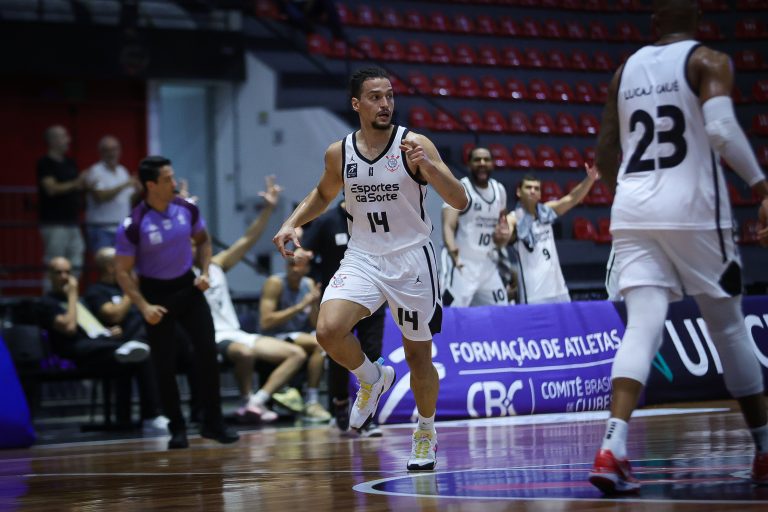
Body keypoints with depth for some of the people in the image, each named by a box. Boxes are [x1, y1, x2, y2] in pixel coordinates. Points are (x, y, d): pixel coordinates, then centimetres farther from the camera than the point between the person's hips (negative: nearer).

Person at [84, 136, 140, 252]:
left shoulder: (123, 171, 16)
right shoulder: (95, 172, -5)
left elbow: (130, 198, 19)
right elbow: (100, 196, -19)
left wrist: (139, 191, -3)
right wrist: (124, 186, -20)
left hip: (123, 229, 7)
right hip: (102, 229, -6)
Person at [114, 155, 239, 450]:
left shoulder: (187, 209, -6)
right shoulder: (132, 226, -19)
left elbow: (203, 240, 14)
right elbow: (123, 273, -12)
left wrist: (204, 272, -1)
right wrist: (144, 307, -20)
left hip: (187, 286, 4)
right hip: (156, 293, -4)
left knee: (207, 350, -5)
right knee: (164, 364, 0)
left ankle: (213, 423, 4)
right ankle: (177, 428, 15)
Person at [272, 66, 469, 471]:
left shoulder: (415, 145, -11)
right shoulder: (339, 153, 0)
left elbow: (460, 202, -16)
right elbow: (323, 194, 21)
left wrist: (428, 166, -32)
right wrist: (292, 223, 5)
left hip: (411, 259, -2)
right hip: (361, 259, 2)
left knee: (418, 356, 8)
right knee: (329, 331, -23)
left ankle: (426, 431, 35)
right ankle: (372, 378, 8)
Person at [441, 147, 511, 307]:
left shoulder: (500, 190, 10)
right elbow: (448, 226, -23)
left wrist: (504, 235, 0)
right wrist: (452, 249, -44)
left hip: (488, 264, 7)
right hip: (461, 263, -7)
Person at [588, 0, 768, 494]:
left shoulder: (627, 69, 16)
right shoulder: (709, 61, 0)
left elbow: (605, 157, 19)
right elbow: (721, 128, -18)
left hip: (633, 210, 4)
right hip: (692, 209, -4)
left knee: (643, 328, -5)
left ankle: (613, 448, -25)